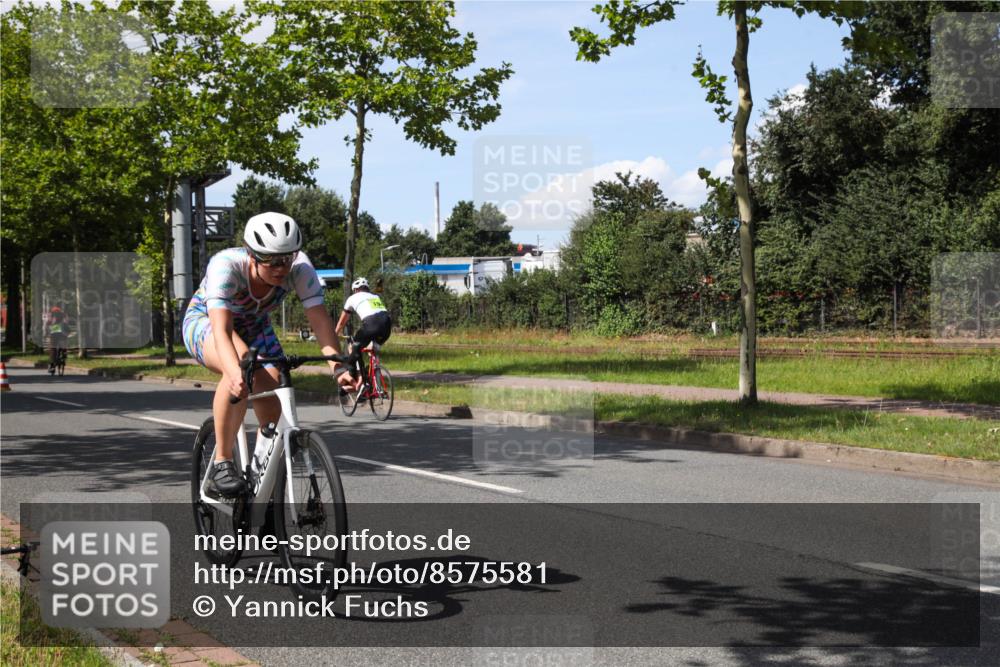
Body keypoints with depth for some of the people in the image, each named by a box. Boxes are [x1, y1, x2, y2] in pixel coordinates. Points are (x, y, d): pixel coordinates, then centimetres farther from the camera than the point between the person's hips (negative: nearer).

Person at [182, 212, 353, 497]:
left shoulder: (299, 266, -29)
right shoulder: (226, 265, -38)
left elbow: (320, 318, -36)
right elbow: (221, 329, -48)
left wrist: (338, 366, -52)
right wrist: (236, 373, -67)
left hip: (255, 328, 4)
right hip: (204, 323, -4)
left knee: (272, 406, -18)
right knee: (243, 368, -37)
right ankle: (221, 461, -23)